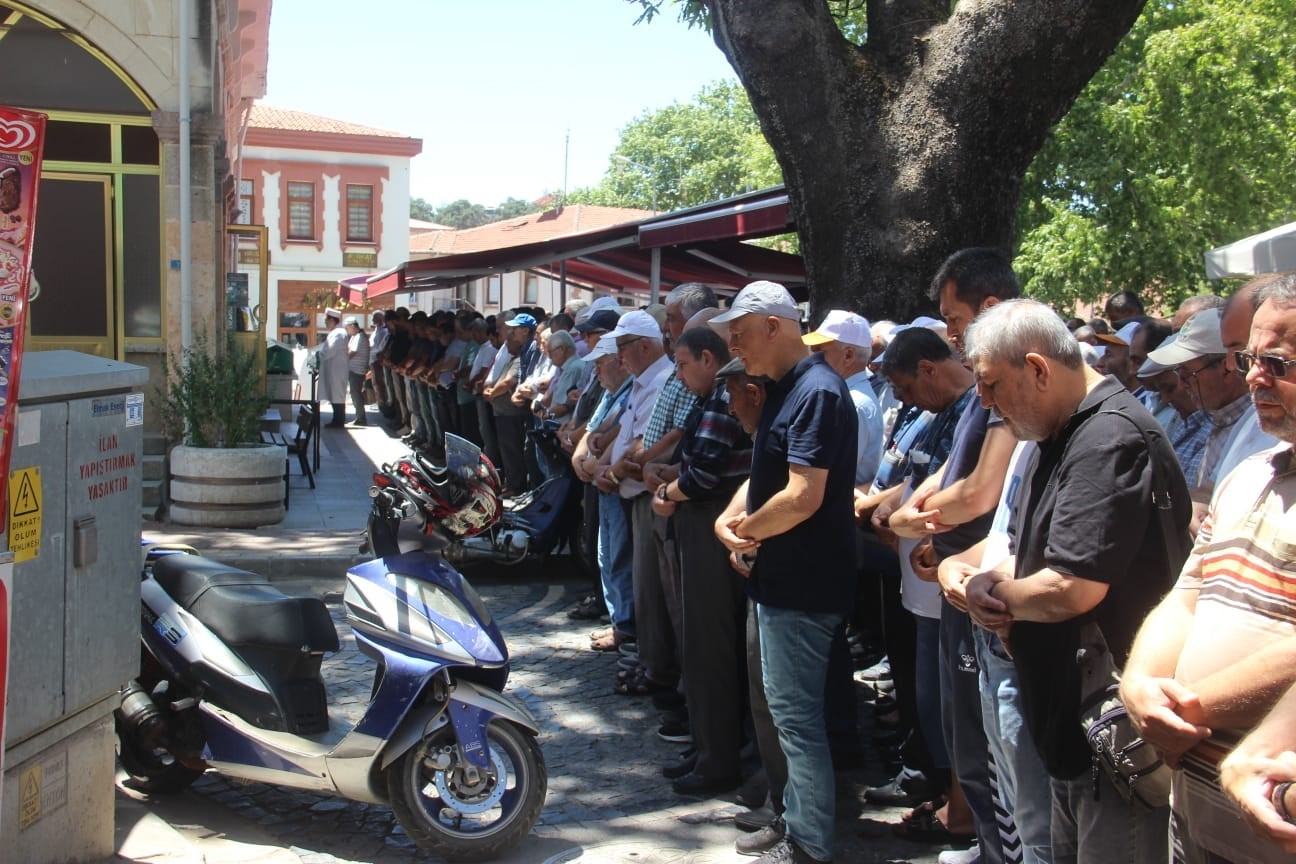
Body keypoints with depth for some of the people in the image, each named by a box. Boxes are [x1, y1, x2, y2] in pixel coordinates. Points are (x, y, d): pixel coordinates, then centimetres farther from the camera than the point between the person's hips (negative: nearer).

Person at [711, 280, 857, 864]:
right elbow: (763, 477, 17)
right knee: (793, 710, 20)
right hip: (784, 578, 10)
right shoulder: (786, 389, 13)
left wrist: (744, 530, -12)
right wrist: (728, 521, -3)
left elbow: (802, 497, -28)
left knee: (795, 715, -1)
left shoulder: (817, 392, -20)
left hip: (803, 585, -10)